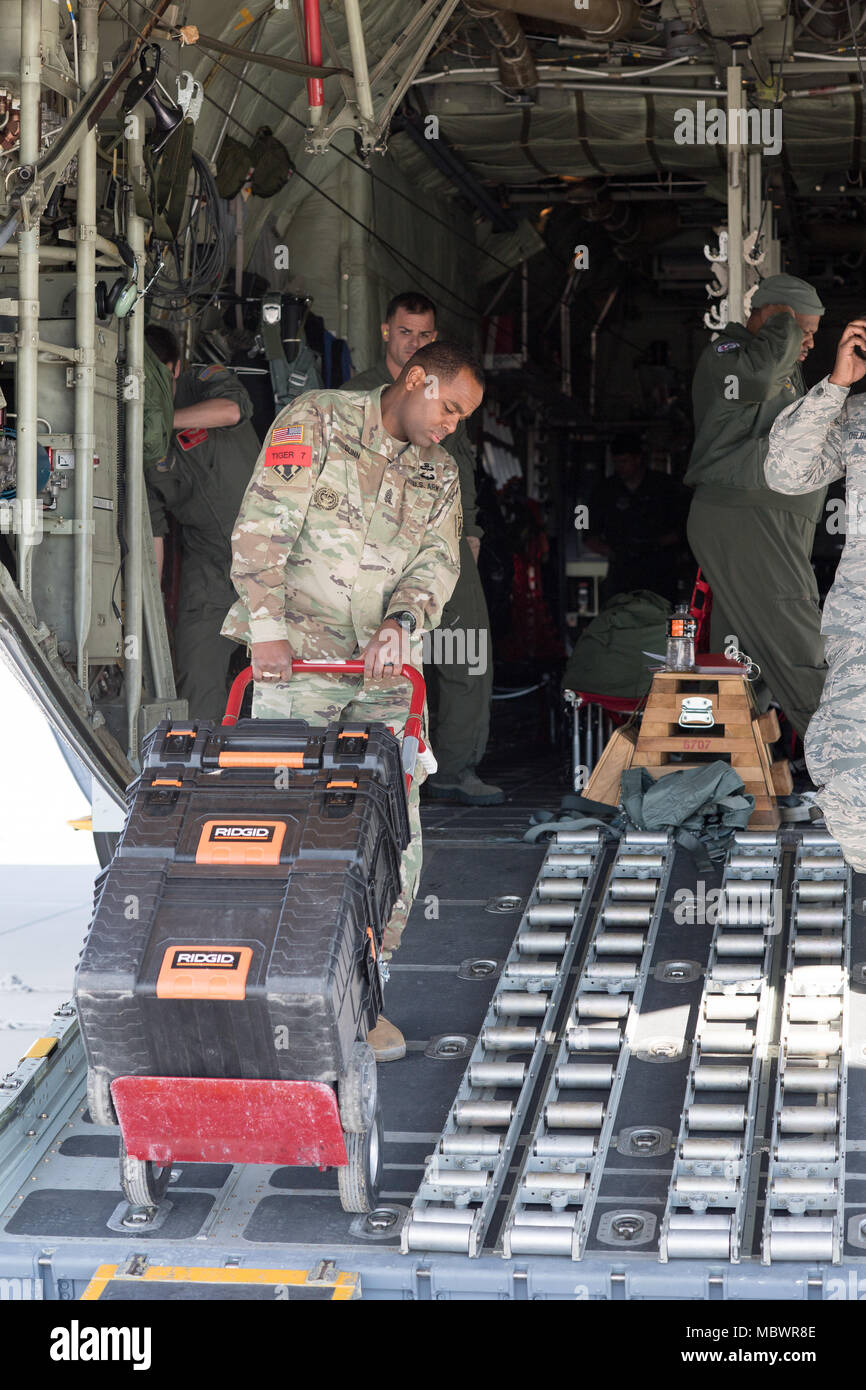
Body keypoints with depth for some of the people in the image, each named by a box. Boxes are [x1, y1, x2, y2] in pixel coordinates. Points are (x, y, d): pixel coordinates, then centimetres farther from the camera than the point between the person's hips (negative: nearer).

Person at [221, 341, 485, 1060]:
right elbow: (263, 527, -8)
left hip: (384, 673, 5)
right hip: (297, 658, -5)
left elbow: (437, 561, 5)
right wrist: (268, 624, -19)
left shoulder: (439, 474, 16)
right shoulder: (317, 420, 0)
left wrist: (404, 620, -17)